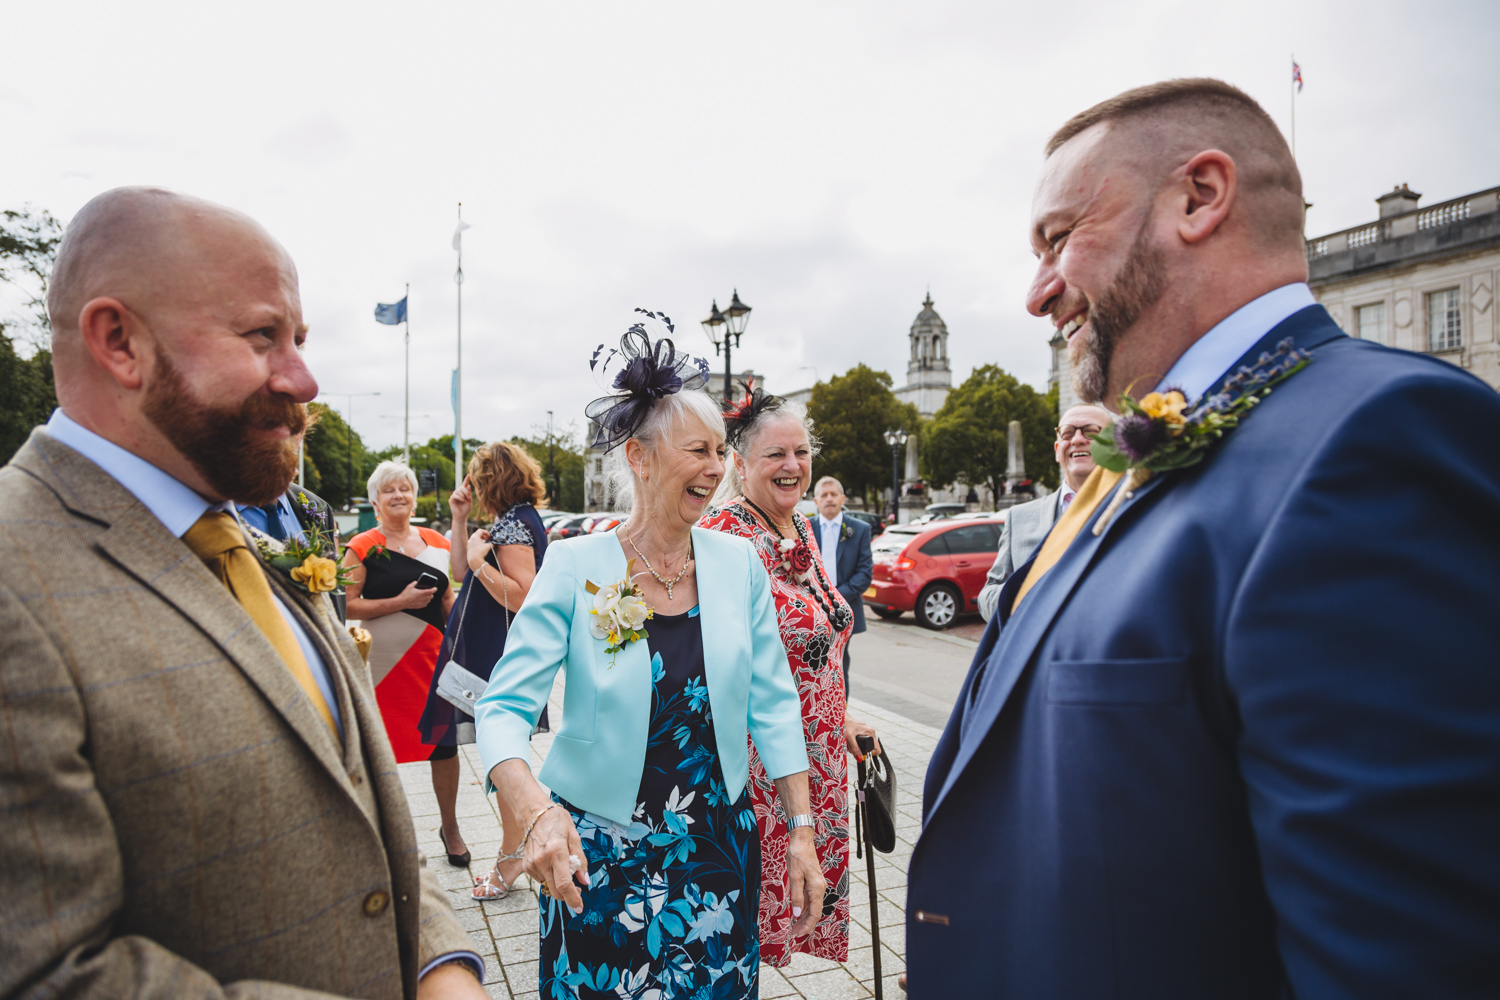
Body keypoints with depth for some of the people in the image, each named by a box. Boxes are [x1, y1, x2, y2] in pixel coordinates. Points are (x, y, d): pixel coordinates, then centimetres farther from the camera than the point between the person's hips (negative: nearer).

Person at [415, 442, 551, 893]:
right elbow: (462, 570, 18)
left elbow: (522, 597, -25)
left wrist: (480, 560, -21)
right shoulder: (511, 520, 14)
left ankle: (511, 857, 12)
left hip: (502, 660, -10)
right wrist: (459, 521, 13)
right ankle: (513, 851, 27)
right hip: (492, 650, 10)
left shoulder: (515, 524, -17)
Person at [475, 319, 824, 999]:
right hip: (597, 854, -2)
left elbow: (773, 706, 0)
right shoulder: (574, 568, -13)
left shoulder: (738, 564, -4)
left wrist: (801, 830, -2)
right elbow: (504, 707, -15)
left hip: (717, 847, 3)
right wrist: (536, 811, -33)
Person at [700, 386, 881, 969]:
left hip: (818, 750, 8)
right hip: (758, 756, -8)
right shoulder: (724, 535, -17)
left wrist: (841, 721, 18)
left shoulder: (802, 529, 8)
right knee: (757, 889, 6)